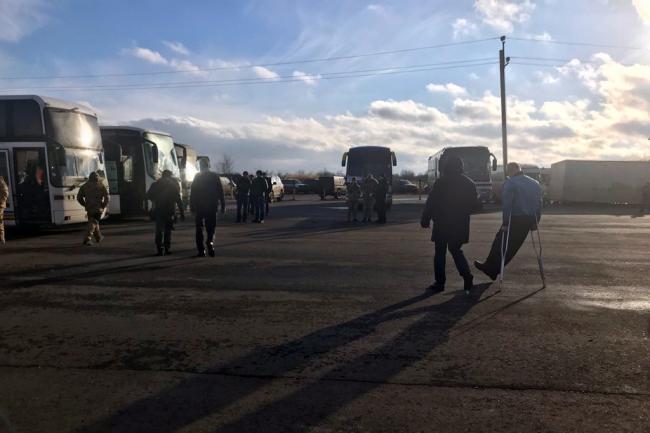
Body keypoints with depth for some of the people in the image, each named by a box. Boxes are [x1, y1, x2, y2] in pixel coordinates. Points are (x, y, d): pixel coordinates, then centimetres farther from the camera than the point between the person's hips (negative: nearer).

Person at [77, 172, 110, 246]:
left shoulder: (84, 186, 11)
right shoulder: (101, 185, 2)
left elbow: (79, 197, 9)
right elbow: (106, 197, -7)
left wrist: (85, 205, 16)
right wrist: (103, 206, 0)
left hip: (89, 208, 4)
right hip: (98, 208, -4)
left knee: (94, 221, 20)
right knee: (93, 223, -1)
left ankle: (98, 237, 32)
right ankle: (87, 238, -15)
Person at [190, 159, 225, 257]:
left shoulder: (197, 177, 0)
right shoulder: (215, 176, 3)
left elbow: (192, 193, -2)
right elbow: (221, 193, 1)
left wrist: (192, 207, 2)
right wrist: (223, 206, 4)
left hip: (199, 207, -1)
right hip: (212, 207, 1)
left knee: (199, 229, 8)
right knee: (211, 228, 9)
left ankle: (201, 250, 6)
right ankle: (210, 242, -19)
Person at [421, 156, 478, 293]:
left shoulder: (441, 182, -9)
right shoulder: (469, 183, 4)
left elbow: (430, 202, -10)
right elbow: (474, 204, 9)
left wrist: (425, 220, -3)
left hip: (442, 224, -4)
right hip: (460, 225, 4)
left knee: (440, 252, 6)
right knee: (456, 251, 18)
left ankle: (439, 282, 8)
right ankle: (468, 278, 4)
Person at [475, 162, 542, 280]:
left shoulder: (510, 183, -8)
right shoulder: (535, 183, 14)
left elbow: (507, 204, -15)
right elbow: (539, 204, 13)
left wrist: (505, 223, -15)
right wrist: (535, 222, 16)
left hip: (515, 219, -7)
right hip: (529, 220, 7)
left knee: (499, 243, 8)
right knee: (513, 247, 12)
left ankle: (489, 267, 16)